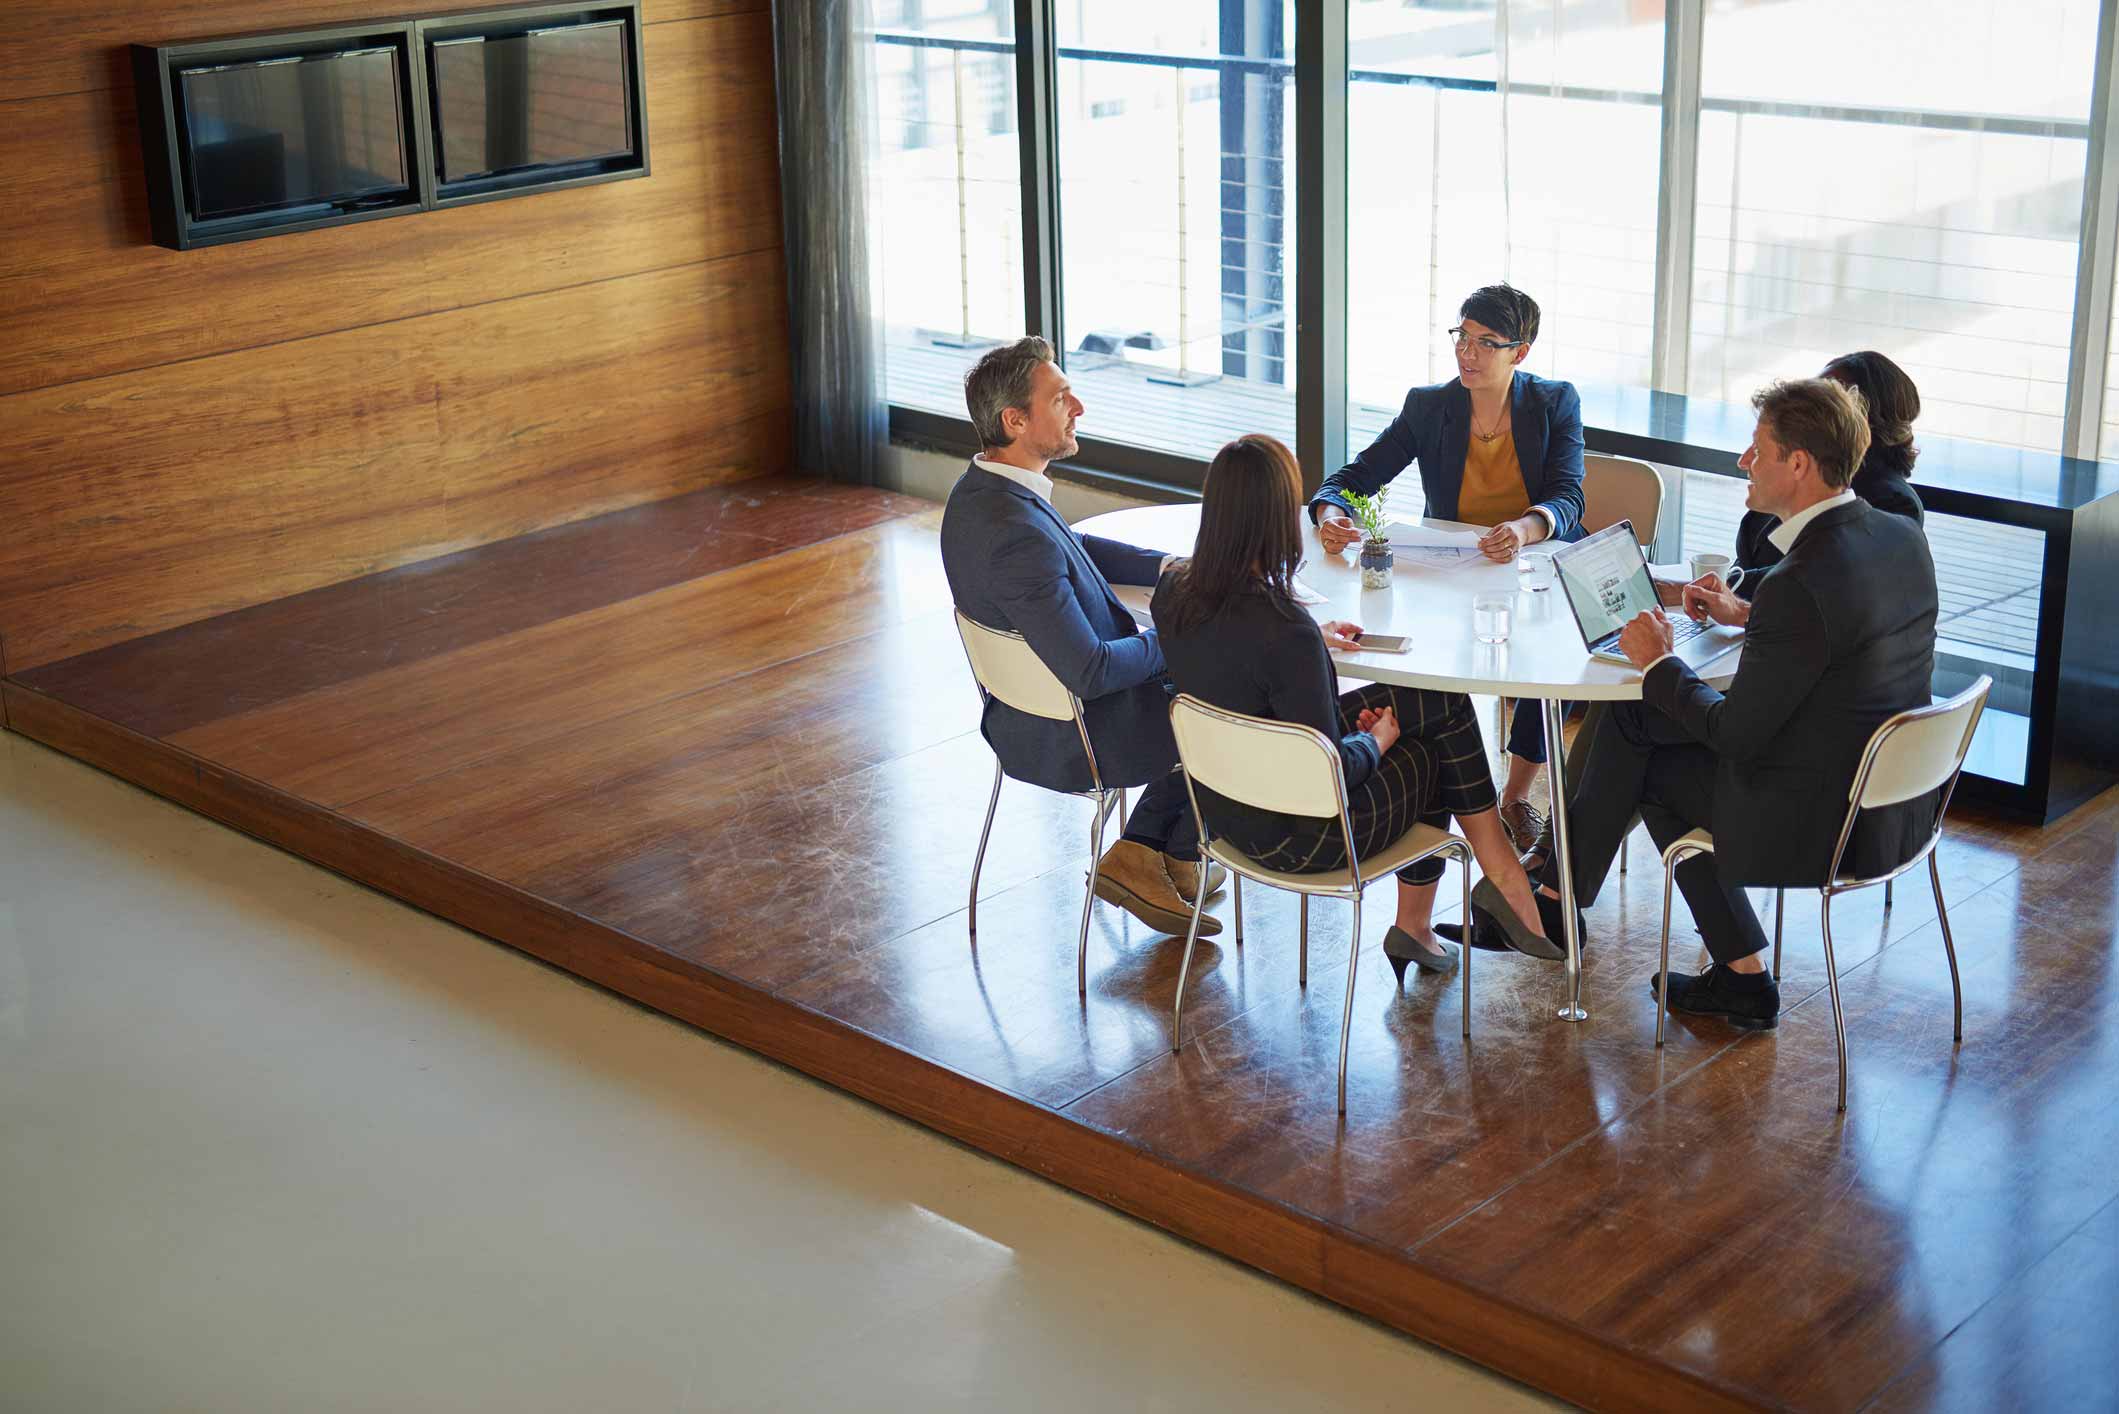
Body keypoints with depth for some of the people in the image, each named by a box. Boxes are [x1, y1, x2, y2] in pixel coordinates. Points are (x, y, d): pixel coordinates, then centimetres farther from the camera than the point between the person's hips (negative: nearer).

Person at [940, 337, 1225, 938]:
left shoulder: (978, 490, -3)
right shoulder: (1018, 534, -34)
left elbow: (1079, 549, 15)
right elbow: (1089, 671, -32)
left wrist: (1169, 567, 3)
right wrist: (1169, 639, -15)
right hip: (1072, 742, -9)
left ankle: (1140, 854, 20)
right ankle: (1175, 858, 29)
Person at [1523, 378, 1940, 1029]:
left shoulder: (1798, 585, -27)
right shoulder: (1903, 537, 0)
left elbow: (1738, 736, -19)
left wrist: (1658, 663, -5)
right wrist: (1747, 615, 18)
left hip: (1822, 826, -8)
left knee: (1650, 760, 10)